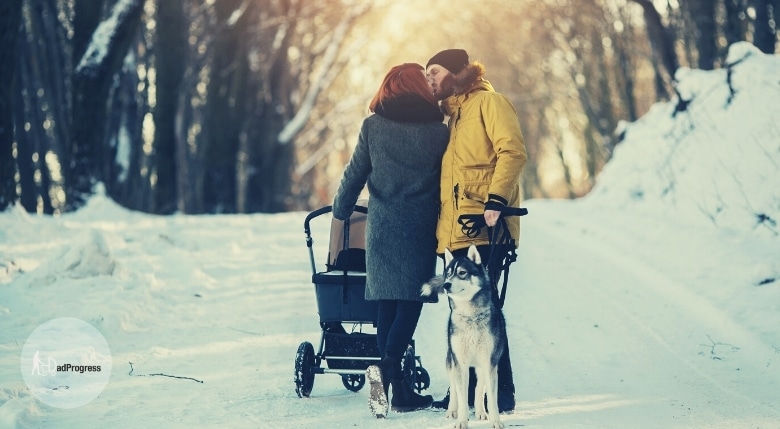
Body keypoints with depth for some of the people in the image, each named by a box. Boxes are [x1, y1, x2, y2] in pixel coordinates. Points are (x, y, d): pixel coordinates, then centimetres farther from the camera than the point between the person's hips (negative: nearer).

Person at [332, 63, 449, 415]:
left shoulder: (373, 126, -1)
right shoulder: (438, 131, -3)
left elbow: (355, 173, 3)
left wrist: (340, 210, 16)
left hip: (382, 225, 2)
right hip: (420, 229, -2)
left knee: (387, 302, 8)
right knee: (411, 301, 0)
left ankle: (392, 385, 7)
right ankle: (390, 367, -19)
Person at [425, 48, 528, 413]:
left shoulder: (488, 102, -3)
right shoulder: (454, 114, 23)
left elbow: (513, 151, -15)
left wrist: (496, 201, -23)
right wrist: (444, 225, 16)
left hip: (483, 231, -9)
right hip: (456, 232, 9)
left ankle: (501, 393, -5)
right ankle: (465, 390, 14)